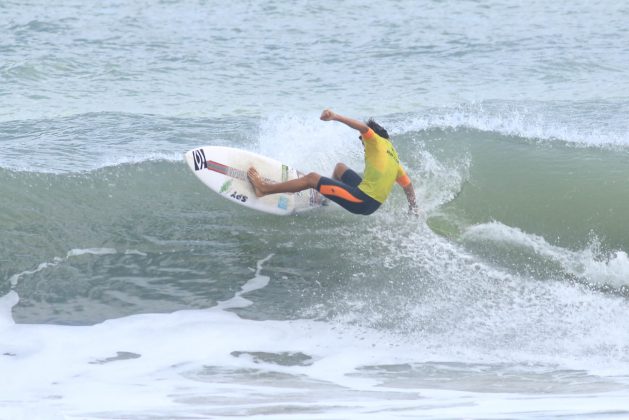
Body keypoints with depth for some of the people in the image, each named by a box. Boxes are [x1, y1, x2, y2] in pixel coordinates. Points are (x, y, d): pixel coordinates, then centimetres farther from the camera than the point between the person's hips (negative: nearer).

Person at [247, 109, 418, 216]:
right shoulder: (393, 158, 21)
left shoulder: (377, 141, -1)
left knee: (312, 178, -2)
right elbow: (408, 184, 20)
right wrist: (413, 210, 28)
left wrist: (335, 117, -33)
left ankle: (265, 188, 0)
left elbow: (363, 127, -22)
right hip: (374, 203, 9)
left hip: (363, 200, -9)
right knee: (340, 167, 32)